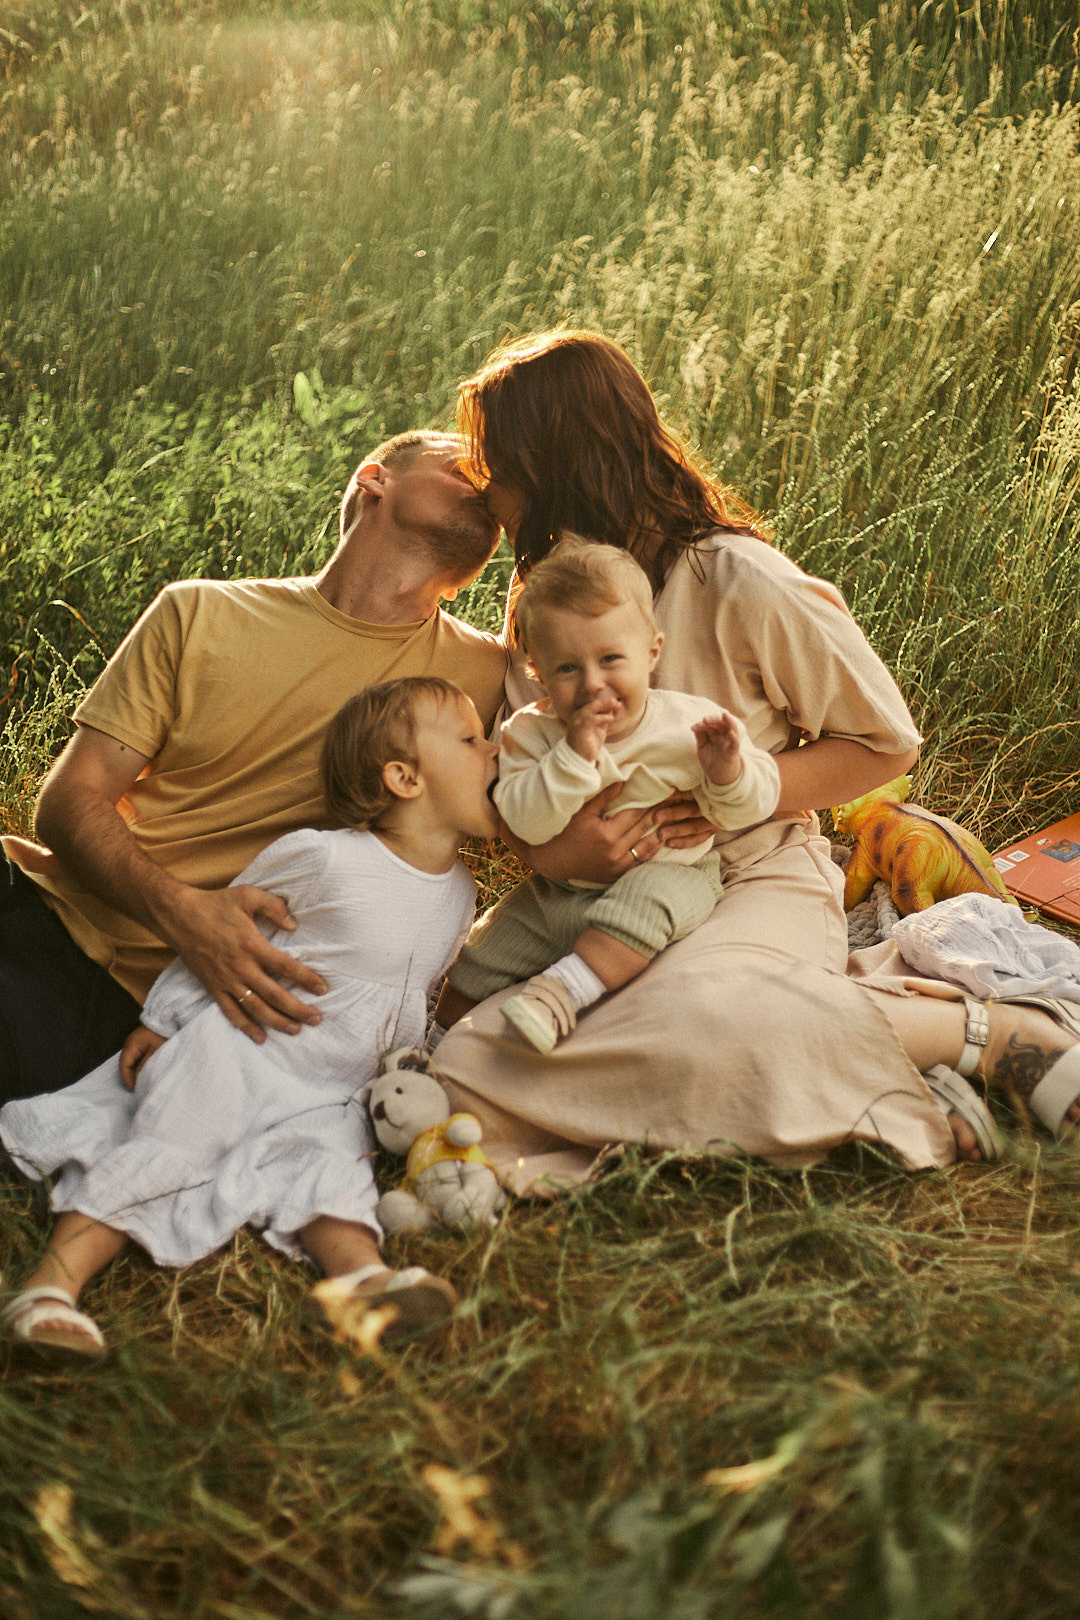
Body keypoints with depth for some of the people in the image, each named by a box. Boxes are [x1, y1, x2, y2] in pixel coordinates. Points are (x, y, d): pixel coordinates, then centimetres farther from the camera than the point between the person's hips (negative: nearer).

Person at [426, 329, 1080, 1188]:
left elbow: (885, 741, -2)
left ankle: (987, 1031, -16)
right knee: (468, 1066, -24)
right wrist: (550, 850, -11)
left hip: (755, 884, -6)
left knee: (691, 1026, -41)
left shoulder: (737, 583, -9)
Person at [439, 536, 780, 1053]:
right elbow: (525, 821, -23)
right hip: (558, 894, 3)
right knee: (477, 966, 3)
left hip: (670, 872, -3)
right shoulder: (531, 732, -9)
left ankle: (563, 991, -36)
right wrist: (574, 756, -35)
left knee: (649, 895, -38)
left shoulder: (690, 724, -13)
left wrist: (728, 773, -30)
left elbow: (750, 807, -7)